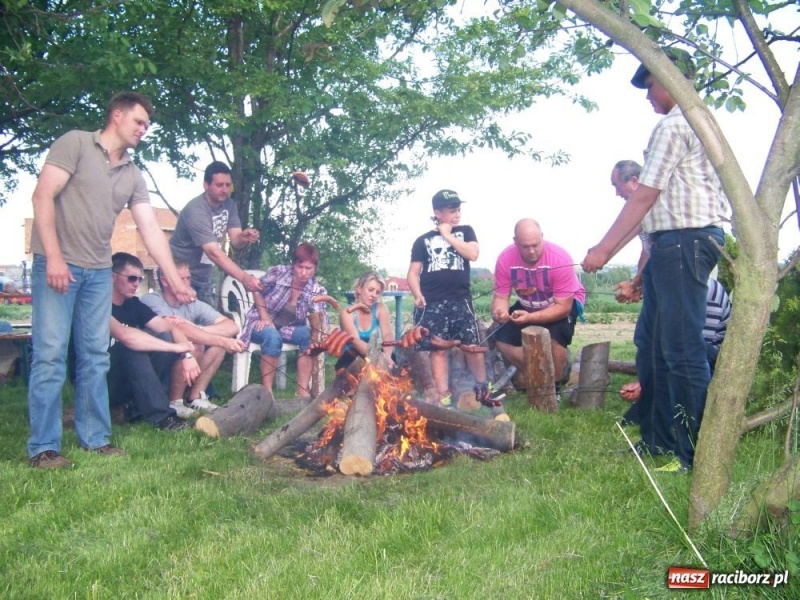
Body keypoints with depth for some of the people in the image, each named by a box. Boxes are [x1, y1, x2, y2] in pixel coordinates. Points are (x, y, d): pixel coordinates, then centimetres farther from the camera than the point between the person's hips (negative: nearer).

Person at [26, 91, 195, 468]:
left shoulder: (133, 175, 13)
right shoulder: (76, 144, -3)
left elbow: (151, 230, 10)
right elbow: (43, 196, -10)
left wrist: (176, 280, 4)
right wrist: (54, 257, -17)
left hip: (99, 271, 6)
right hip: (57, 264, -6)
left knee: (95, 358, 8)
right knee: (51, 356, -6)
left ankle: (95, 438, 17)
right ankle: (43, 447, 2)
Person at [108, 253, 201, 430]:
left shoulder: (134, 304, 4)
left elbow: (170, 327, -4)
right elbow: (125, 336, -36)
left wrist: (187, 354, -25)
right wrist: (176, 347, -30)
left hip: (125, 381, 7)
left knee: (165, 337, -11)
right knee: (132, 346, -30)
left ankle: (137, 407, -9)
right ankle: (160, 415, -27)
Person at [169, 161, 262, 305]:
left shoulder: (229, 204, -3)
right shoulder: (196, 211, -26)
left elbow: (235, 240, -8)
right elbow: (213, 252, -35)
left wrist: (244, 237, -34)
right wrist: (244, 278, -45)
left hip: (203, 278, 7)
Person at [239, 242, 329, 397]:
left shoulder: (316, 291, -10)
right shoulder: (278, 272, -16)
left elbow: (319, 323, -18)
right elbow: (258, 292, -1)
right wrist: (265, 318, -13)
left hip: (288, 329, 3)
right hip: (263, 323, -3)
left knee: (310, 335, -26)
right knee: (273, 337, -36)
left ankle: (302, 389, -18)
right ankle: (266, 390, -26)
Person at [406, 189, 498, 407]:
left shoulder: (465, 232, 14)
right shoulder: (423, 240, 13)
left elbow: (473, 254, -5)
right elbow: (413, 272, 9)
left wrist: (448, 235, -1)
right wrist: (417, 295, -8)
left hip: (460, 300, 0)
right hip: (431, 303, 0)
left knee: (472, 345, -5)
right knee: (438, 349, -2)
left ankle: (482, 387, 16)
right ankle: (443, 397, 3)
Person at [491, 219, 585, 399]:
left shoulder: (560, 259, -34)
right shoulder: (505, 259, -24)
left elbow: (563, 307, -31)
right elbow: (500, 297, -17)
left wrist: (530, 318, -45)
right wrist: (499, 312, -42)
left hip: (565, 303, -4)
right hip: (528, 304, 4)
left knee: (554, 338, -32)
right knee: (502, 339, -13)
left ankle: (554, 386, -4)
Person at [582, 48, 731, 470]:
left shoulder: (674, 126, -8)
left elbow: (643, 198, -13)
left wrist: (603, 250, -10)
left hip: (683, 241, -11)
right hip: (674, 244, 11)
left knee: (682, 350, -9)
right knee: (660, 350, 13)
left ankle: (698, 454, -4)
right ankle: (661, 440, 21)